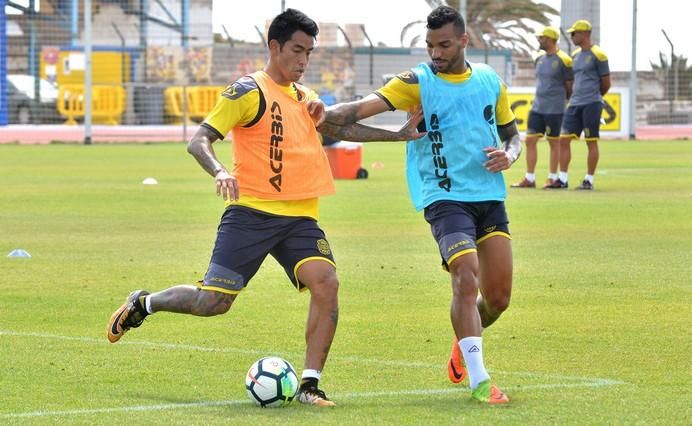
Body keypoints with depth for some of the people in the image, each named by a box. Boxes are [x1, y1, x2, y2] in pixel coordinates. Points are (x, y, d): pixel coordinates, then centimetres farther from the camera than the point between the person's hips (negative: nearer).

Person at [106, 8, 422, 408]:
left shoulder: (306, 97, 17)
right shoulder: (249, 91, -5)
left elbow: (343, 128, 32)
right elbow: (199, 141, -9)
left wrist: (400, 134, 25)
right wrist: (220, 172, -29)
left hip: (299, 217, 5)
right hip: (251, 213, -5)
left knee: (326, 281, -19)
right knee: (214, 301, -8)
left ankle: (310, 384, -14)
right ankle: (143, 303, 21)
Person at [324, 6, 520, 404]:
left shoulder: (490, 81, 8)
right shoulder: (417, 82, -6)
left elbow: (512, 133, 20)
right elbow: (364, 107, -20)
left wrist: (509, 155, -3)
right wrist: (326, 114, -39)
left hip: (490, 195, 5)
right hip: (445, 196, -5)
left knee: (498, 296, 6)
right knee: (467, 279, -22)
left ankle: (464, 346, 37)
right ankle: (478, 381, -19)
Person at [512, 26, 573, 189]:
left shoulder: (563, 60, -10)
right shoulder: (540, 58, 11)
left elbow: (569, 86, -3)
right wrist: (540, 99, 15)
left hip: (555, 109, -7)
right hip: (537, 107, 7)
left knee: (554, 142, 2)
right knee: (530, 140, 3)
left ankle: (553, 178, 11)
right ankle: (529, 178, 7)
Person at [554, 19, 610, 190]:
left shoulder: (597, 55, -7)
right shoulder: (576, 55, 15)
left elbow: (606, 83, -1)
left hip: (591, 105, -7)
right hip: (575, 104, 7)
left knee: (591, 142, -1)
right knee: (564, 139, 1)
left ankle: (589, 180, 4)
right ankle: (563, 179, 4)